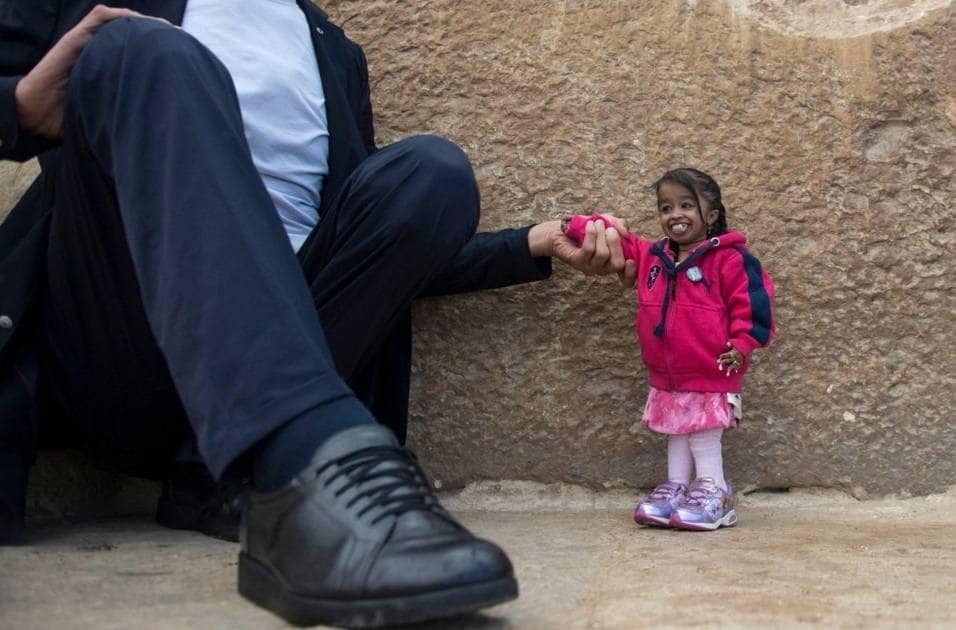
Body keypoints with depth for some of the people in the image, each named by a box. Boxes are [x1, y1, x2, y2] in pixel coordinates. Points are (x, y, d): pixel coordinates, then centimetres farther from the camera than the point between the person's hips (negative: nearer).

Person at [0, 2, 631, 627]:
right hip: (111, 360, -2)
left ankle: (219, 486, -24)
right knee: (147, 52, -23)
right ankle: (311, 464, -46)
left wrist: (534, 246, 13)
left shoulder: (332, 52, 23)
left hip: (265, 358, 3)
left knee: (433, 170, -14)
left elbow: (387, 242, 22)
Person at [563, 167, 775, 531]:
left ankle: (713, 496, 13)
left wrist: (740, 345, -21)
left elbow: (750, 302, -15)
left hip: (710, 376, -6)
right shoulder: (651, 257, 5)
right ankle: (675, 489, 25)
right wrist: (577, 227, 7)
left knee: (704, 439, 2)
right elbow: (619, 242, 16)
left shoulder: (728, 259, -14)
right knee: (676, 436, 16)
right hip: (666, 378, 7)